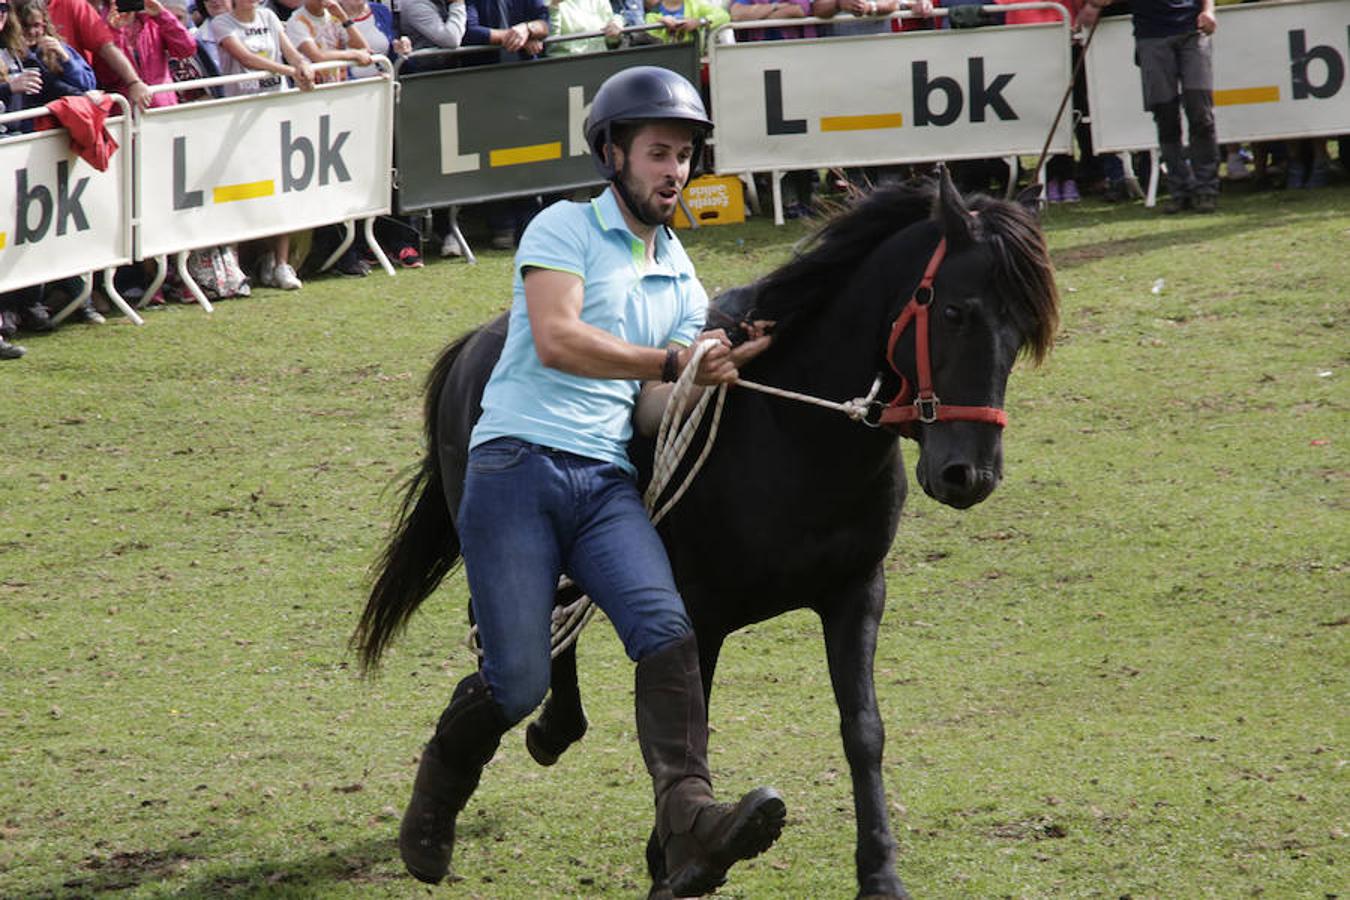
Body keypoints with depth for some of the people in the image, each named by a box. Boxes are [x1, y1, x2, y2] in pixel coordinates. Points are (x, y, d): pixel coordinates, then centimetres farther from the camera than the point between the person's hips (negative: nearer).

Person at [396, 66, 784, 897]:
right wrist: (669, 363, -12)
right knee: (519, 681, -9)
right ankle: (434, 804, 24)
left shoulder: (682, 281, 22)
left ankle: (690, 823, -40)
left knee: (666, 627, -23)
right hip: (521, 464, -5)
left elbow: (654, 409, 14)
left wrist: (708, 377, -8)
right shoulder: (564, 229, 4)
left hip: (606, 484, 5)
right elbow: (555, 339, -12)